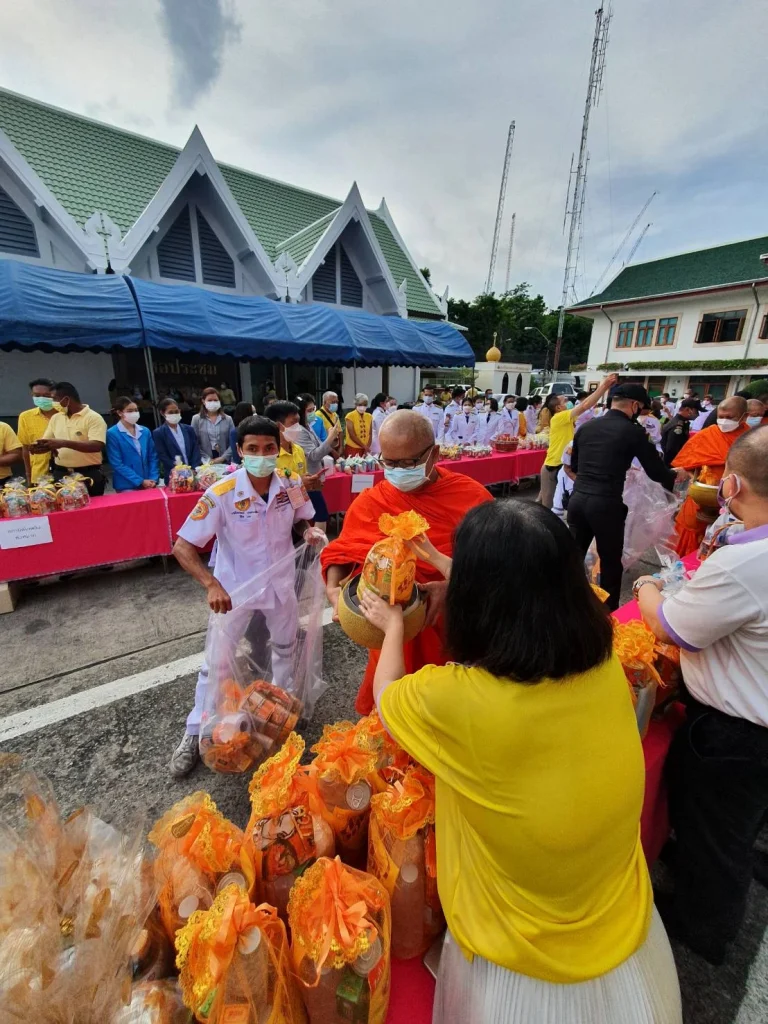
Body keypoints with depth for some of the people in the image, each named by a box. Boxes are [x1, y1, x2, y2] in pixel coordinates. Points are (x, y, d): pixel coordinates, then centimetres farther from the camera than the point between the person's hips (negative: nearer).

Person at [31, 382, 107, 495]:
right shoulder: (55, 418, 13)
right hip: (60, 474, 6)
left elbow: (97, 446, -21)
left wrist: (64, 443, -25)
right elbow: (46, 442, 16)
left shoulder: (94, 418, -8)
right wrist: (38, 447, -7)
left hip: (88, 475, -6)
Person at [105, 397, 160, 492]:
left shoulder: (145, 431, 9)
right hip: (127, 486, -4)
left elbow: (153, 457, 9)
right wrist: (140, 481, -14)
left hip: (149, 484, 4)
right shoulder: (112, 434, -4)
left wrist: (153, 479, -5)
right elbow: (117, 464, -9)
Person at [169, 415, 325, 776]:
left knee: (284, 649, 24)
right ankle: (195, 733, 36)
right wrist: (211, 584, -38)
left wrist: (309, 531, -21)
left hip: (279, 583, 4)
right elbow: (182, 547, -23)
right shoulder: (221, 494, -26)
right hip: (234, 587, -3)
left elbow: (300, 521, 3)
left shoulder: (291, 486, -16)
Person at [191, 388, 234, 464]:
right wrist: (207, 459, -10)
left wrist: (223, 458, -11)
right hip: (205, 463, -1)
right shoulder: (196, 419, 5)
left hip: (225, 461, 1)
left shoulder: (228, 419, 7)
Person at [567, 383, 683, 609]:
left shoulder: (586, 427, 10)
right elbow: (657, 473, 1)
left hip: (577, 499, 5)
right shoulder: (633, 432, -4)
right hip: (607, 504, -5)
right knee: (611, 564, 12)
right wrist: (677, 475, 22)